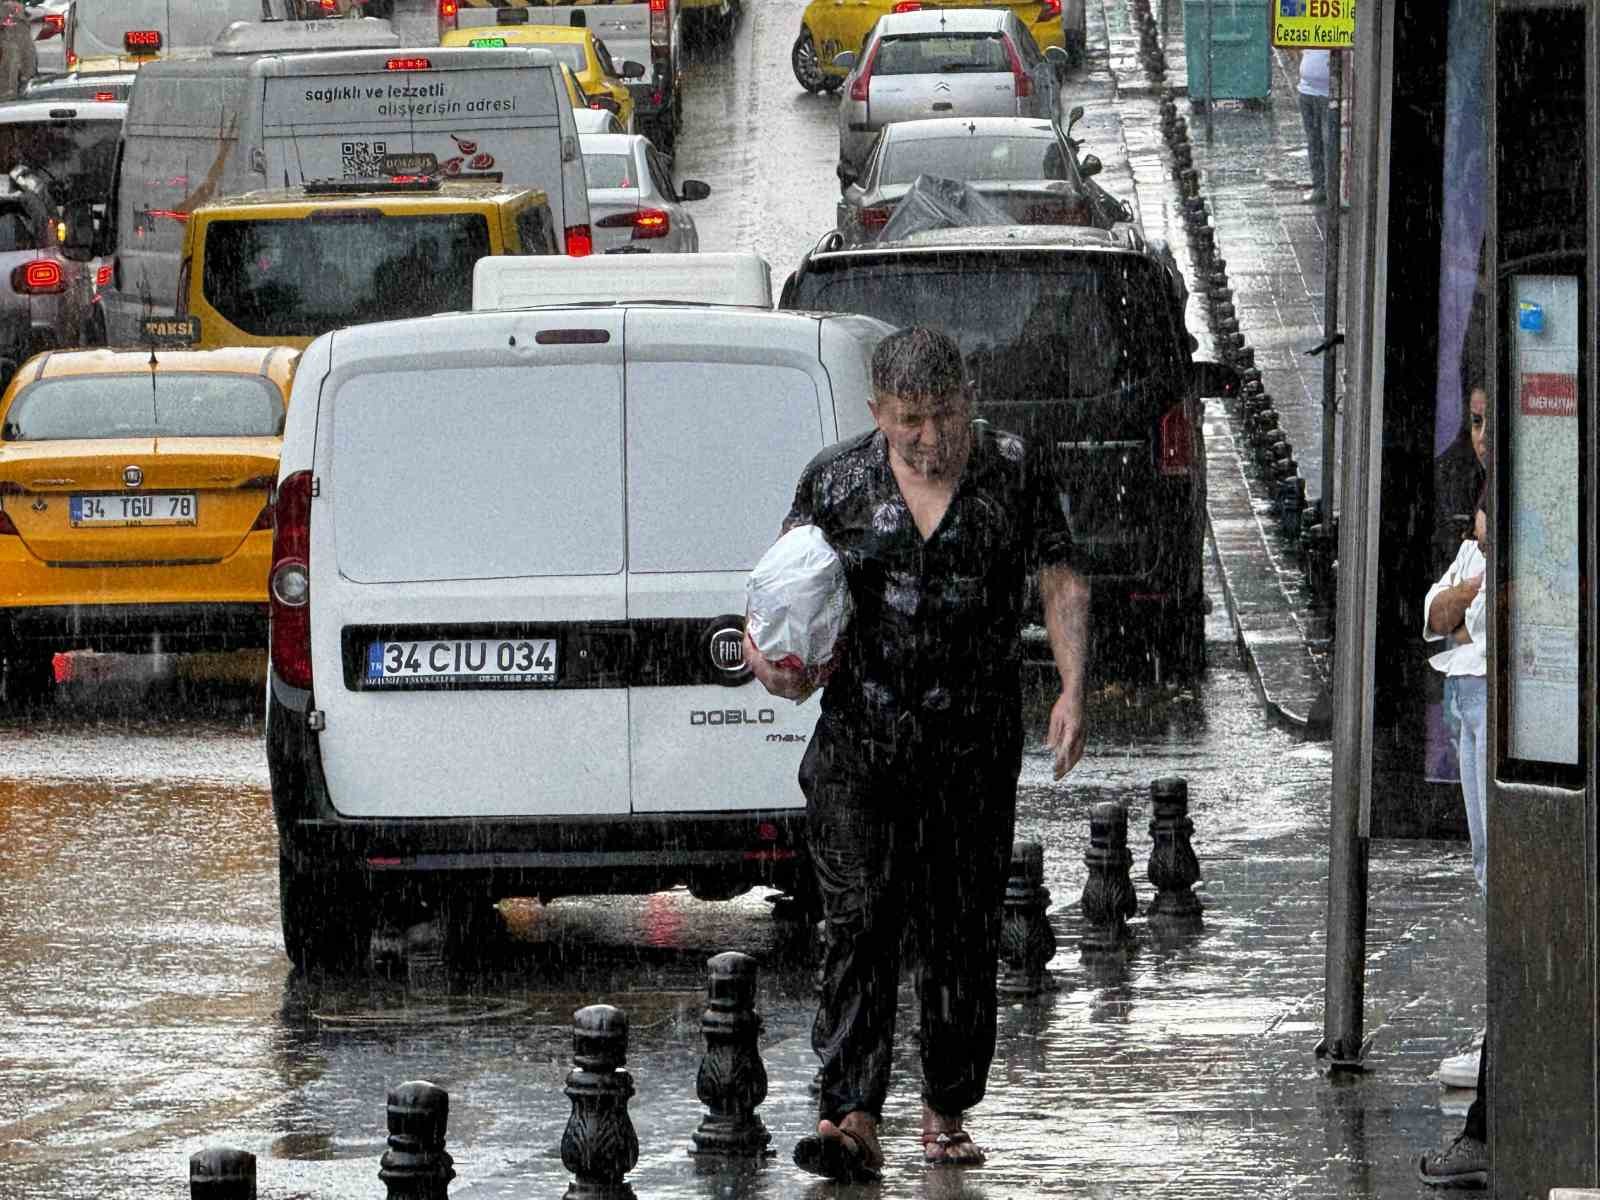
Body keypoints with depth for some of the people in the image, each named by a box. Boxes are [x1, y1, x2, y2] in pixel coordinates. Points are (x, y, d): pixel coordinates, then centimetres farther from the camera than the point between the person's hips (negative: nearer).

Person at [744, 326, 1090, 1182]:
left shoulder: (1012, 475, 2)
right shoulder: (836, 479, 2)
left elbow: (1061, 582, 3)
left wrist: (1072, 689, -10)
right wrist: (764, 647, -12)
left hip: (973, 745, 1)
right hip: (859, 736, -1)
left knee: (961, 929, 5)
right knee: (859, 920, -11)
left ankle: (947, 1113, 17)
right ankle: (852, 1121, -17)